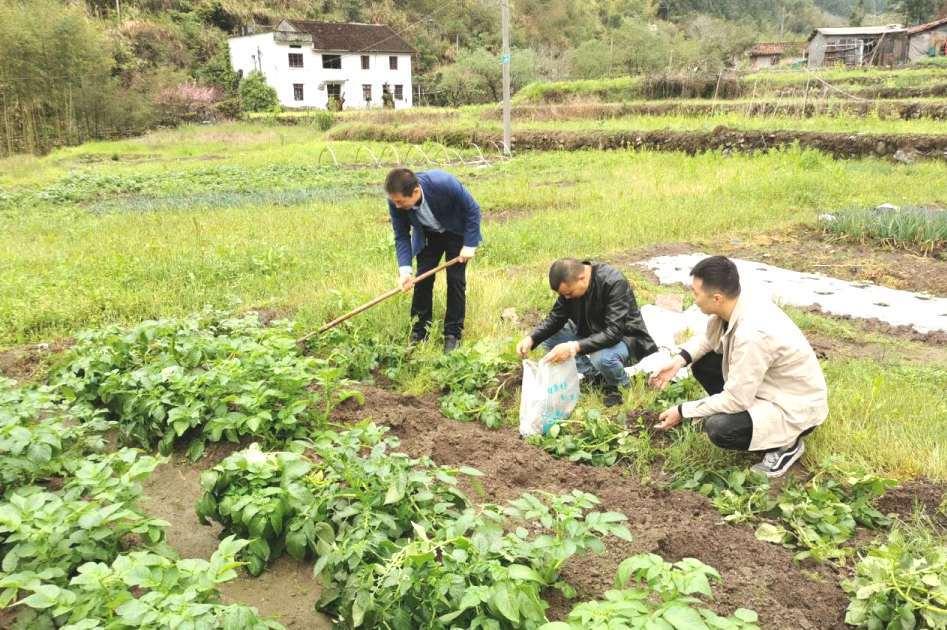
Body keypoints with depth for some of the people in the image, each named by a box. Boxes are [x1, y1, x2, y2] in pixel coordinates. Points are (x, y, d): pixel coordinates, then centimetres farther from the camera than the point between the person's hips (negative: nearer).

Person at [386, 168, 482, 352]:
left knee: (455, 280, -5)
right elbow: (401, 236, -16)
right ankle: (419, 332, 12)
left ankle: (453, 333, 7)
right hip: (428, 235, 3)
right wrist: (404, 269, -28)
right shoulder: (396, 201, -28)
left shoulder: (444, 184, -40)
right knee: (423, 279, -1)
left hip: (456, 232, -3)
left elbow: (472, 210, -24)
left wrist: (470, 245, -22)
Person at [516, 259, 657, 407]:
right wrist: (531, 338, -21)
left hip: (623, 336, -7)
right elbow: (556, 319, -2)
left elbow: (613, 333, -36)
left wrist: (574, 347, -46)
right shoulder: (570, 284, -12)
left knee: (602, 358, -38)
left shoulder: (615, 283, -31)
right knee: (548, 339, -8)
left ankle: (619, 384, -3)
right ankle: (597, 375, 1)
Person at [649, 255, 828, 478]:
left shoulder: (751, 334, -36)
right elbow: (708, 338, 11)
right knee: (701, 363, 3)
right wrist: (679, 360, -7)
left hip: (797, 406, -8)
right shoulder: (737, 306, -10)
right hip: (768, 383, 8)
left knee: (719, 429, -26)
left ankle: (786, 444, 0)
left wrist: (682, 411, -19)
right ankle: (757, 414, 12)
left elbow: (736, 399, -28)